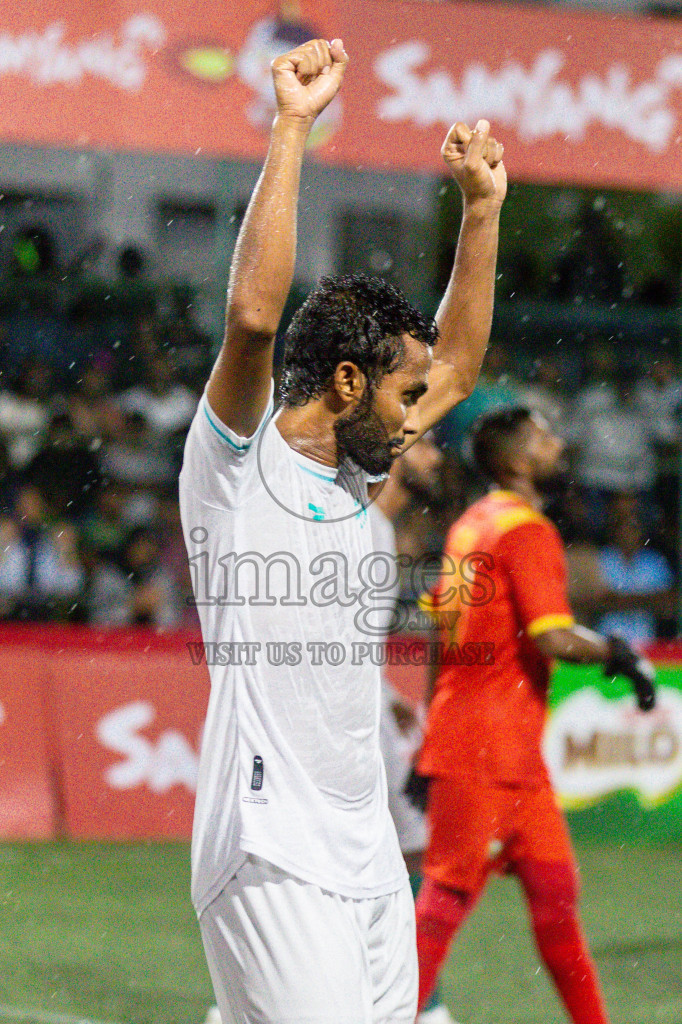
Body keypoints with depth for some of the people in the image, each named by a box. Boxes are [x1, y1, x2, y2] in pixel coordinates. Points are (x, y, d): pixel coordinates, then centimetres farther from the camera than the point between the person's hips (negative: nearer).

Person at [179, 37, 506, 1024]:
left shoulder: (348, 476, 18)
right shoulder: (239, 463, -5)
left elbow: (458, 364, 30)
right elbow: (253, 316, -22)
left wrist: (482, 208, 25)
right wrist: (291, 128, -19)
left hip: (370, 855, 8)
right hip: (273, 858, -8)